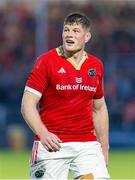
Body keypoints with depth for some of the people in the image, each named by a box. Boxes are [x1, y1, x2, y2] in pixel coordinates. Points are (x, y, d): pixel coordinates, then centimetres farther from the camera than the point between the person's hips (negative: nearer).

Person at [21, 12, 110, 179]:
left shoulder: (96, 65, 11)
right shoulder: (46, 61, -4)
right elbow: (28, 104, -8)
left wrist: (104, 149, 19)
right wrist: (43, 134, -24)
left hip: (87, 143, 4)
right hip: (52, 144, -4)